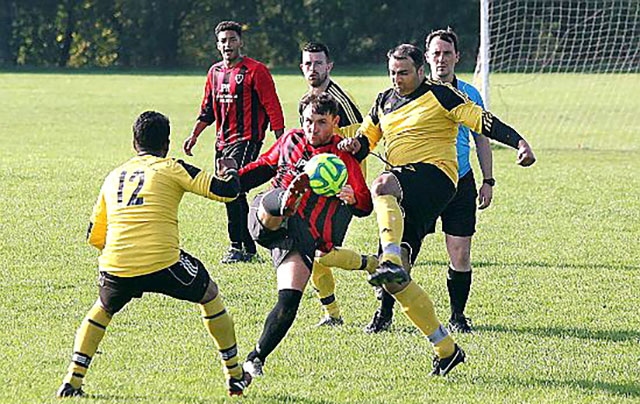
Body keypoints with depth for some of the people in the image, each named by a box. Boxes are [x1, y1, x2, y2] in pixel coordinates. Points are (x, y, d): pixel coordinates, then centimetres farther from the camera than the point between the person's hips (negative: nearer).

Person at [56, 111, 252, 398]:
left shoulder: (113, 177, 20)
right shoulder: (171, 169, 6)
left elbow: (94, 237, 23)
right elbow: (227, 191, 3)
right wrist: (230, 173, 26)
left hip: (115, 267, 3)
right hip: (163, 263, -3)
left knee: (103, 309, 33)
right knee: (210, 296, 24)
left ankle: (72, 382, 21)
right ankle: (235, 376, 28)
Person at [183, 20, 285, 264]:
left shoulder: (255, 71, -7)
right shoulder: (215, 72, 13)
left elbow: (272, 108, -8)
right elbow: (207, 109, 23)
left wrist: (281, 141, -12)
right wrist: (194, 136, 17)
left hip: (247, 139, -7)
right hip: (223, 141, 7)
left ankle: (237, 247, -13)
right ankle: (249, 248, 15)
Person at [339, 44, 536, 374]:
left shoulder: (439, 95, 2)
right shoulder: (384, 102, 21)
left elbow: (482, 121, -3)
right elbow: (365, 139, 29)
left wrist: (519, 142, -16)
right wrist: (354, 145, 4)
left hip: (434, 175, -7)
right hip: (403, 194, 7)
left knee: (382, 185, -40)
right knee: (395, 283, -3)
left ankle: (392, 262, -53)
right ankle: (446, 349, 4)